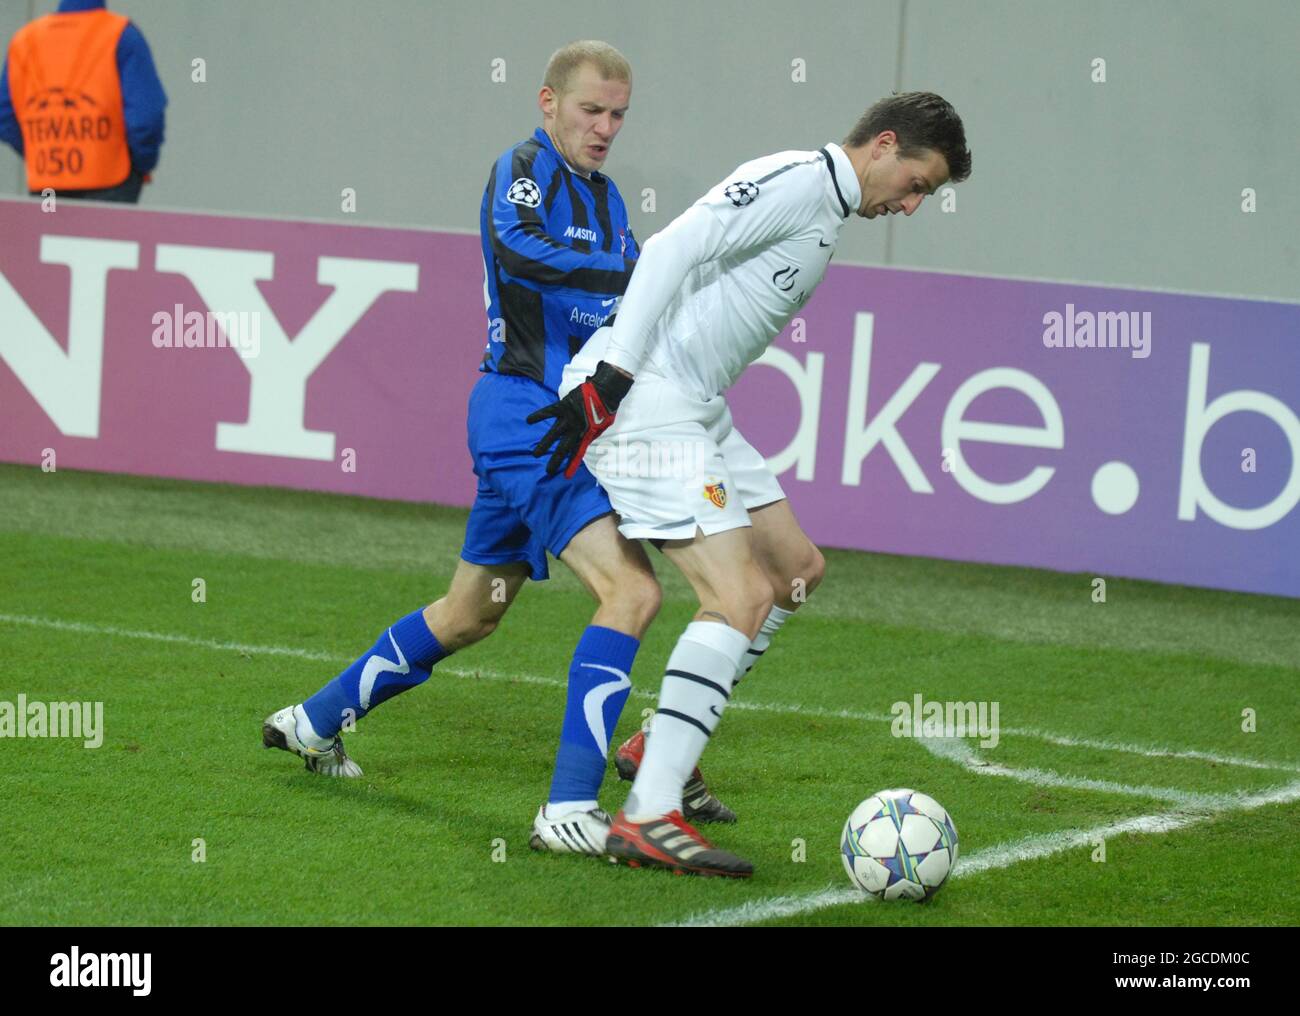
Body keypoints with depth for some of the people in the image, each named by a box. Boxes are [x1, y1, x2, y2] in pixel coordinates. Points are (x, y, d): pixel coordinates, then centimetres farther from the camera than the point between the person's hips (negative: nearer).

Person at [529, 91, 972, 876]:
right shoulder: (799, 181, -11)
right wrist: (609, 377, -24)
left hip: (697, 412, 11)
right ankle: (648, 818, -17)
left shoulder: (826, 214, 20)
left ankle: (667, 742, 25)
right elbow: (673, 249, -20)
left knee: (798, 568, 18)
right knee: (743, 598, -17)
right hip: (648, 403, -11)